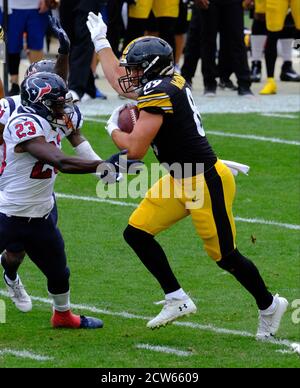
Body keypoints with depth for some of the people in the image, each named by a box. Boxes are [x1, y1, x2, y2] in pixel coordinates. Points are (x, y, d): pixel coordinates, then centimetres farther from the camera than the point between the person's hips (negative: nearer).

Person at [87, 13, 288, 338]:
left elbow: (134, 150, -21)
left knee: (224, 256, 1)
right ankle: (177, 300, 11)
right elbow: (120, 83, 26)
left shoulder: (159, 94, -21)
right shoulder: (168, 84, 6)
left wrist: (113, 129, -1)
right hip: (179, 181, 10)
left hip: (207, 183, -10)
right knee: (137, 233, 6)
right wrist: (101, 42, 34)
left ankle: (269, 306, 22)